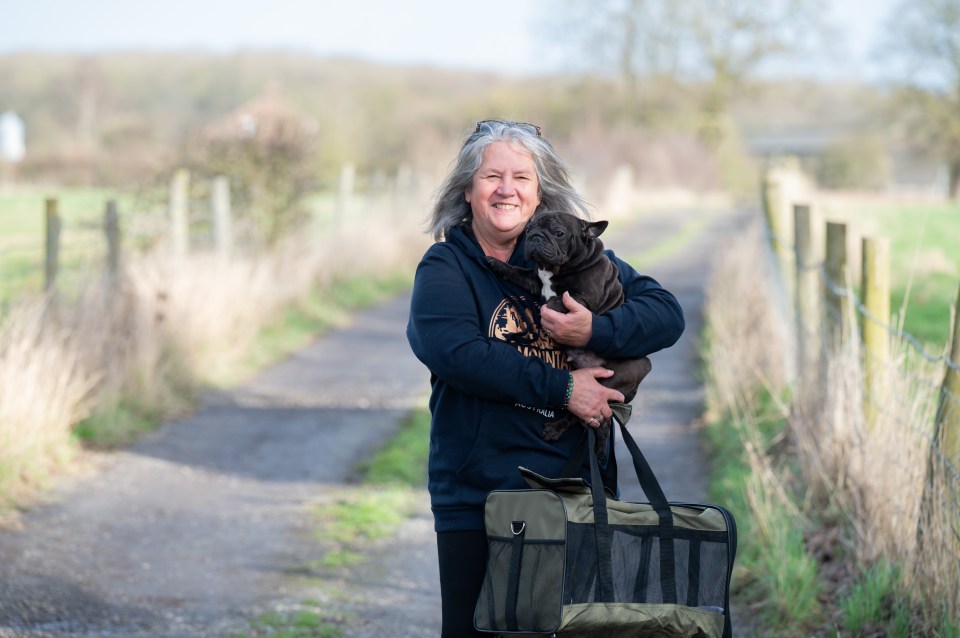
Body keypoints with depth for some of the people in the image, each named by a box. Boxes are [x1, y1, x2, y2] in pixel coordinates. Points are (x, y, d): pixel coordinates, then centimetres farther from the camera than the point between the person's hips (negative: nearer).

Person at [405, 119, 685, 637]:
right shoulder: (444, 268, 0)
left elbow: (666, 313, 3)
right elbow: (456, 352, -18)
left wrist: (596, 330, -17)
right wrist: (562, 389, -19)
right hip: (477, 494, -2)